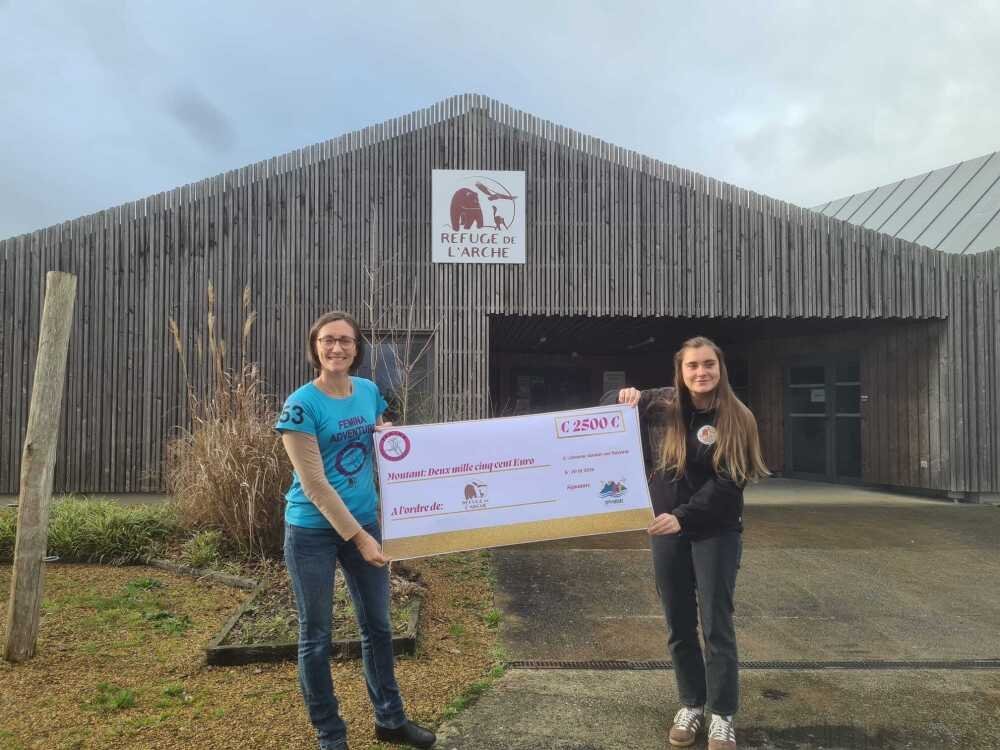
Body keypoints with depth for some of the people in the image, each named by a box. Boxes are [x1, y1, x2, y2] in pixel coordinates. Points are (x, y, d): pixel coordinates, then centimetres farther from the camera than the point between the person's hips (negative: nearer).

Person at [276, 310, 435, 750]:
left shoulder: (369, 391, 1)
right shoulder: (301, 405, -16)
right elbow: (313, 485, -18)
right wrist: (357, 537, -18)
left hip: (364, 521, 6)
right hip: (313, 531, -5)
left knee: (377, 626, 15)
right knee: (316, 636, 8)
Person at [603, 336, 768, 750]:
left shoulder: (736, 418, -8)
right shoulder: (659, 406, -1)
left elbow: (728, 482, -15)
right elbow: (606, 407, 12)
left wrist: (683, 516, -25)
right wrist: (624, 398, -11)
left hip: (716, 533, -3)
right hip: (667, 533, 3)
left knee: (716, 625, 2)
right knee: (679, 626, 12)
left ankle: (722, 716, 17)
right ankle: (691, 705, 29)